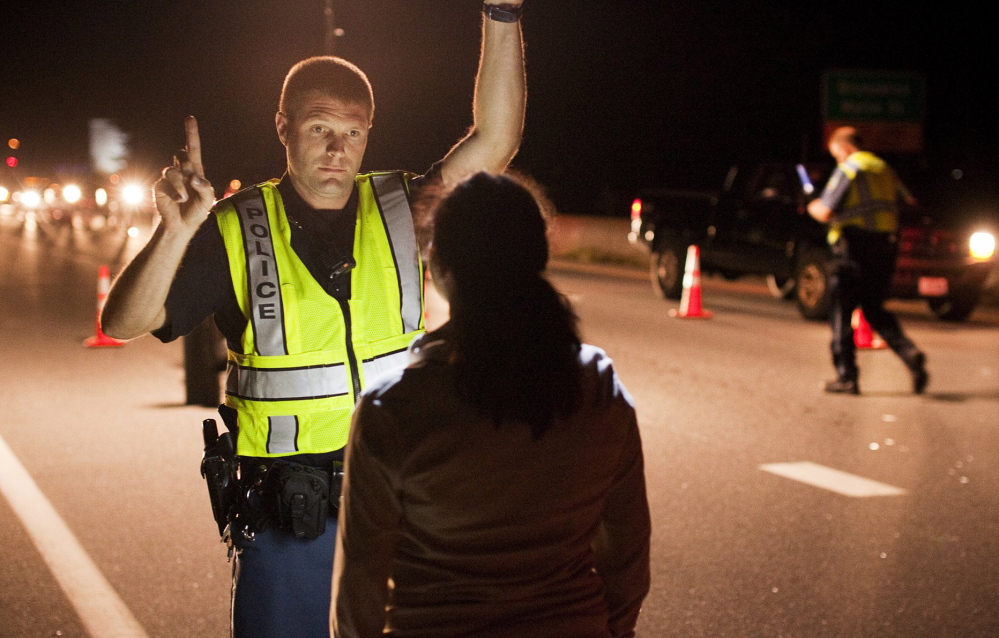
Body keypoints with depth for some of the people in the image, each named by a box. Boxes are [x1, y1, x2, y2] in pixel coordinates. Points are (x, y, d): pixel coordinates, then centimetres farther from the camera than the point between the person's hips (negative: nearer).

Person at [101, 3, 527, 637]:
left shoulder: (400, 210, 1)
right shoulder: (237, 232, -6)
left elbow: (495, 142, -11)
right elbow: (125, 322, -12)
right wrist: (175, 232, -30)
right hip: (287, 518, -2)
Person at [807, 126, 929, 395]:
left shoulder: (847, 170, -8)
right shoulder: (884, 168, 13)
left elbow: (825, 213, -14)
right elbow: (909, 201, 22)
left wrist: (813, 207, 8)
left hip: (854, 247, -7)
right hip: (885, 246, 7)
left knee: (842, 312, 4)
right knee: (874, 310, 16)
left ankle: (846, 376, 2)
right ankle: (909, 352, -7)